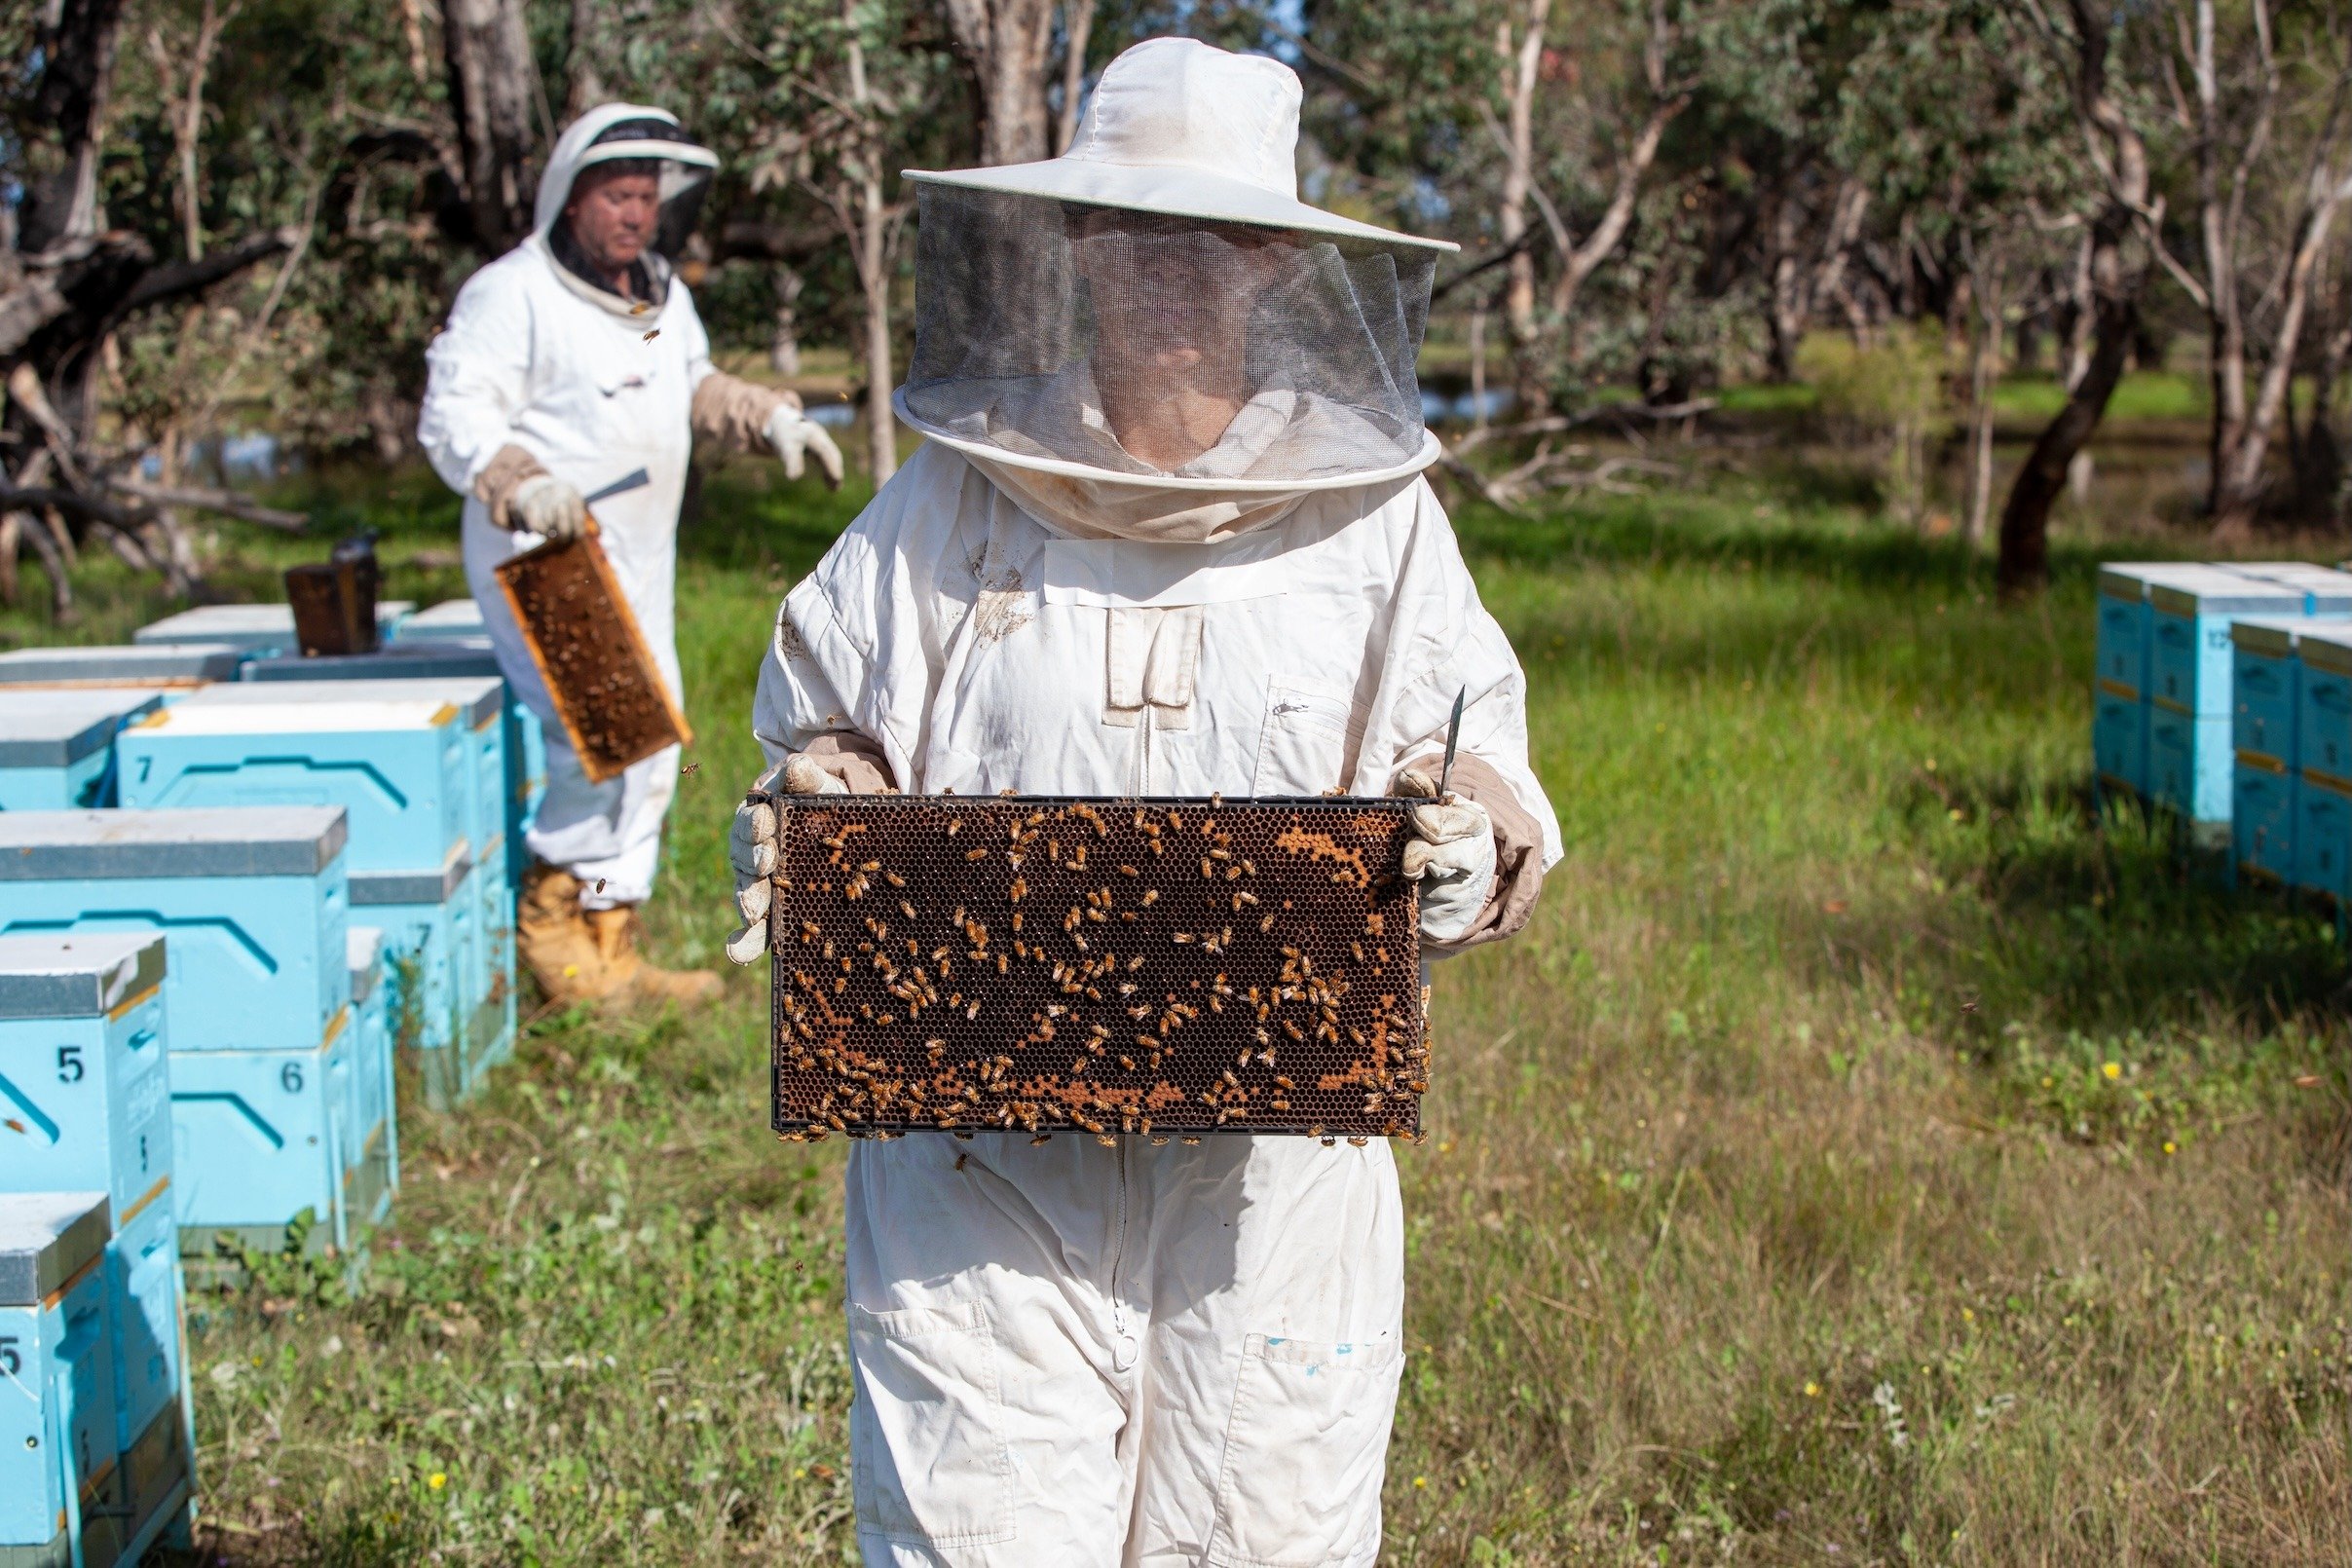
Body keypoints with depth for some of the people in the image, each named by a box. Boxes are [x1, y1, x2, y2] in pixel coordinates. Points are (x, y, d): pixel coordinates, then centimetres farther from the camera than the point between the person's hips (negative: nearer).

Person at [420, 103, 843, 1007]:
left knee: (651, 750, 11)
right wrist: (522, 483, -38)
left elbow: (692, 387, 29)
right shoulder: (514, 295, -14)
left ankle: (610, 952, 21)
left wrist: (771, 418, 13)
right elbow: (453, 417, -22)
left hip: (637, 562, 9)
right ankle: (552, 921, -4)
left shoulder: (662, 295, 12)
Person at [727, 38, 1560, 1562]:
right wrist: (809, 838, -10)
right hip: (984, 1149, 0)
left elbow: (1487, 780, 8)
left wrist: (1471, 846, -15)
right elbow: (824, 742, 12)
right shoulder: (951, 505, 4)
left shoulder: (1376, 515, 4)